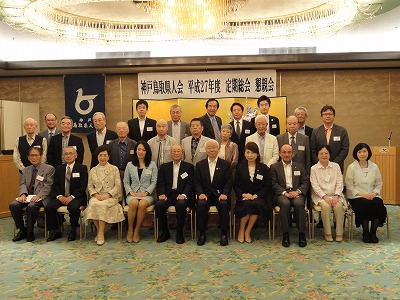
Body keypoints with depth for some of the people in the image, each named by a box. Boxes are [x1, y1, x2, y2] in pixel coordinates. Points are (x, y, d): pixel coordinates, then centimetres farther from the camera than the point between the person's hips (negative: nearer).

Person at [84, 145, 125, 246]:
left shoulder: (114, 169, 7)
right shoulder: (93, 170, 16)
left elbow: (117, 186, 2)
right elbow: (90, 186, 12)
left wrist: (108, 195, -13)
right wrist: (95, 194, -8)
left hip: (111, 197, -2)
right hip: (97, 196, 2)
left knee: (102, 205, -33)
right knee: (93, 204, -31)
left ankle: (101, 233, -23)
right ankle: (98, 230, -15)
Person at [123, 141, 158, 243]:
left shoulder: (152, 165, 9)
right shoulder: (130, 165, 14)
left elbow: (154, 182, 4)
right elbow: (125, 182, 12)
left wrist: (146, 193, -10)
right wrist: (130, 192, -6)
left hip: (147, 194, -1)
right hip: (133, 193, 1)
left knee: (142, 204, -36)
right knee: (134, 203, -35)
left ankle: (136, 231, -20)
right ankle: (130, 230, -18)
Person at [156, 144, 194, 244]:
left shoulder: (189, 167, 12)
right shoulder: (164, 167, 18)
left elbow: (190, 184, 2)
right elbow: (160, 183, 9)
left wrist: (184, 194, -17)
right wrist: (162, 194, -11)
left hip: (181, 195, -2)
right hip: (168, 194, 2)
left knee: (181, 205, -35)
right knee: (159, 205, -28)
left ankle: (179, 233, -16)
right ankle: (165, 232, -8)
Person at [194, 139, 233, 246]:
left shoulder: (226, 164, 9)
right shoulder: (200, 165, 12)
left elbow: (228, 182, 2)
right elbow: (196, 182, 6)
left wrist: (224, 194, -16)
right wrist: (200, 193, -13)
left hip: (220, 195, -1)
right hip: (205, 195, 1)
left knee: (224, 204, -33)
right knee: (201, 204, -31)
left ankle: (224, 234, -19)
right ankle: (202, 234, -16)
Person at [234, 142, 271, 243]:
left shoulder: (264, 168, 9)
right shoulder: (240, 167, 10)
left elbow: (267, 186, 4)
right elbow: (235, 185, 8)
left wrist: (256, 195, -11)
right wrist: (243, 194, -11)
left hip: (258, 196, 0)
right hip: (244, 197, 0)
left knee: (256, 204, -35)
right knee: (247, 204, -34)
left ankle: (247, 231, -16)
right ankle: (241, 230, -13)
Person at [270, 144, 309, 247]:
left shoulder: (299, 166, 20)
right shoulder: (274, 167, 13)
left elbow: (305, 182, 10)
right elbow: (274, 184, 2)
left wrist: (297, 191, -9)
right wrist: (285, 193, -14)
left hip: (296, 193, 2)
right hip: (281, 194, -1)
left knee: (299, 204, -32)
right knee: (285, 203, -35)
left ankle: (302, 234, -24)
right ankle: (285, 235, -26)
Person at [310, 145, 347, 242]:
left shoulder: (336, 166, 12)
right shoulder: (314, 168, 5)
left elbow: (340, 183, 6)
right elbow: (315, 186, -3)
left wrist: (336, 196, -10)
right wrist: (325, 196, -16)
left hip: (335, 195, 2)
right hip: (321, 196, -2)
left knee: (339, 206, -29)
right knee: (326, 206, -32)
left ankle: (339, 233, -17)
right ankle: (327, 233, -18)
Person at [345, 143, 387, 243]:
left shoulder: (374, 166, 11)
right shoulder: (351, 167, 0)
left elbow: (379, 184, 13)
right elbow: (349, 186, -2)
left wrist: (374, 193, -6)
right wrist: (361, 194, -13)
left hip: (372, 196, 3)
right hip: (357, 197, -3)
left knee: (378, 205, -29)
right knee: (365, 205, -33)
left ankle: (373, 232, -11)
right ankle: (365, 233, -12)